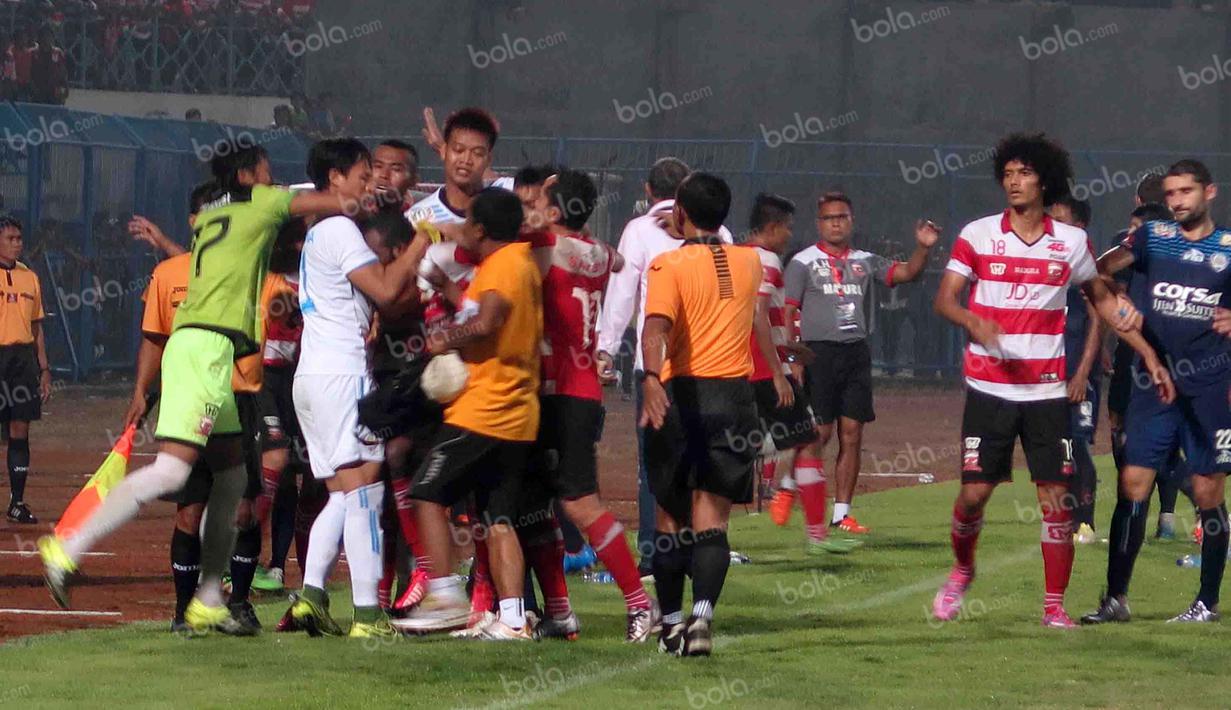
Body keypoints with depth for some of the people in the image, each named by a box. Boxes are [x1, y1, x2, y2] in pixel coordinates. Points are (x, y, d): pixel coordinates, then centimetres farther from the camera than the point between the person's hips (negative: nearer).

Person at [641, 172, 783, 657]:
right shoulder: (749, 263, 9)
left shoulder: (669, 265, -6)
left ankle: (671, 623, 18)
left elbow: (657, 324, -24)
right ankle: (702, 615, -23)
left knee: (671, 516, 12)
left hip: (679, 395, -2)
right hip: (735, 395, 2)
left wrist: (651, 378, -37)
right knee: (711, 519, -3)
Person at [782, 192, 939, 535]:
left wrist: (923, 248, -13)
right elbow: (787, 313, -2)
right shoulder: (803, 262, 2)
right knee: (818, 434, -10)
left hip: (856, 352, 4)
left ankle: (841, 512, 6)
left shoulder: (865, 261, 14)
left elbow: (906, 272, 6)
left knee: (852, 435, 2)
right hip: (819, 352, -4)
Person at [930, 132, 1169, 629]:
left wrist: (1148, 353, 14)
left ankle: (1054, 606, 5)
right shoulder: (978, 235, 0)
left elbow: (1102, 299, 19)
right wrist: (974, 323, -27)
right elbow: (944, 298, -5)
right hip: (989, 388, -1)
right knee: (974, 492, -3)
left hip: (1047, 391, 1)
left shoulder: (1072, 243, 5)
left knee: (1056, 498, -3)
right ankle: (961, 570, 26)